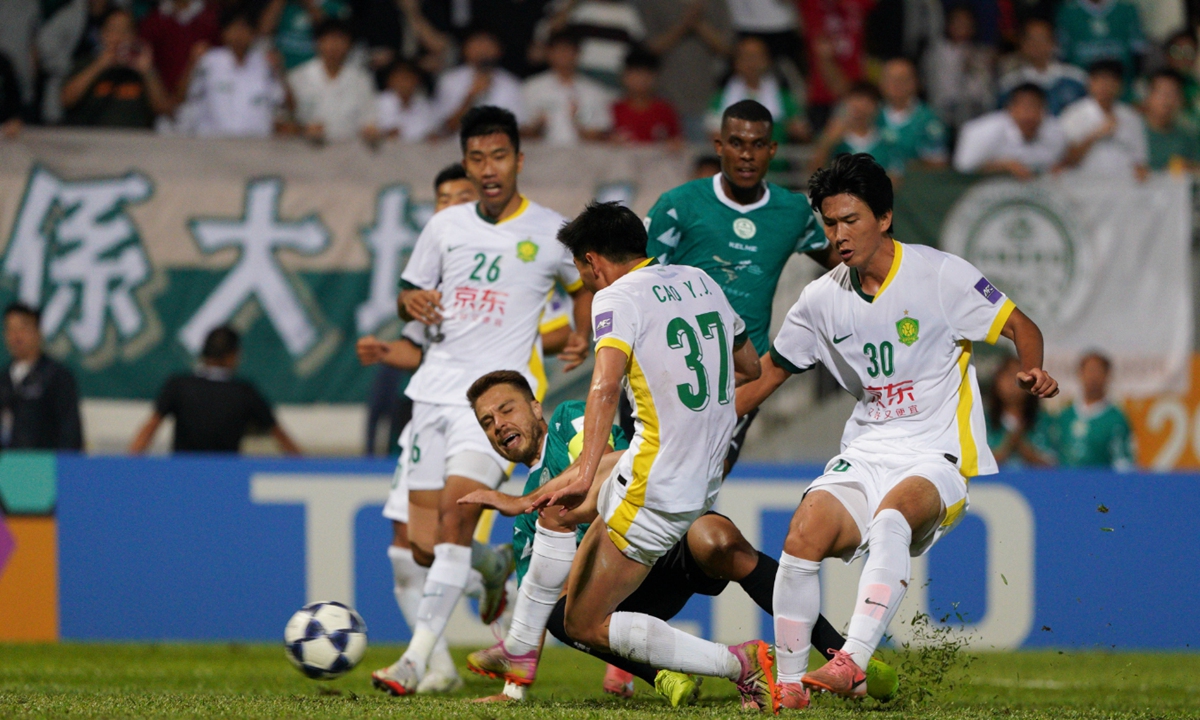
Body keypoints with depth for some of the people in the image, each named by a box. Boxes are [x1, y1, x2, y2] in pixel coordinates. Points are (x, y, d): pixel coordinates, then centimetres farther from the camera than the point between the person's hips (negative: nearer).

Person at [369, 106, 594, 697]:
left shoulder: (550, 231, 3)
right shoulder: (446, 226, 10)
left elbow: (585, 285, 20)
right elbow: (410, 294, 19)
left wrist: (582, 337, 2)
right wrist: (413, 303, -5)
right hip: (437, 388, 4)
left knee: (456, 511, -23)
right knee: (423, 542, 1)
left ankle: (417, 659, -23)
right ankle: (495, 564, 36)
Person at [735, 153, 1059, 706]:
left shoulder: (940, 274, -6)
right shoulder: (822, 300, 7)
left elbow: (1020, 328, 0)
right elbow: (766, 376, 19)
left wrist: (1032, 371, -22)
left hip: (937, 456, -4)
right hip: (865, 454, 5)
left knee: (892, 515, -37)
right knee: (805, 531, -23)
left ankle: (853, 660, -49)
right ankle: (788, 686, -12)